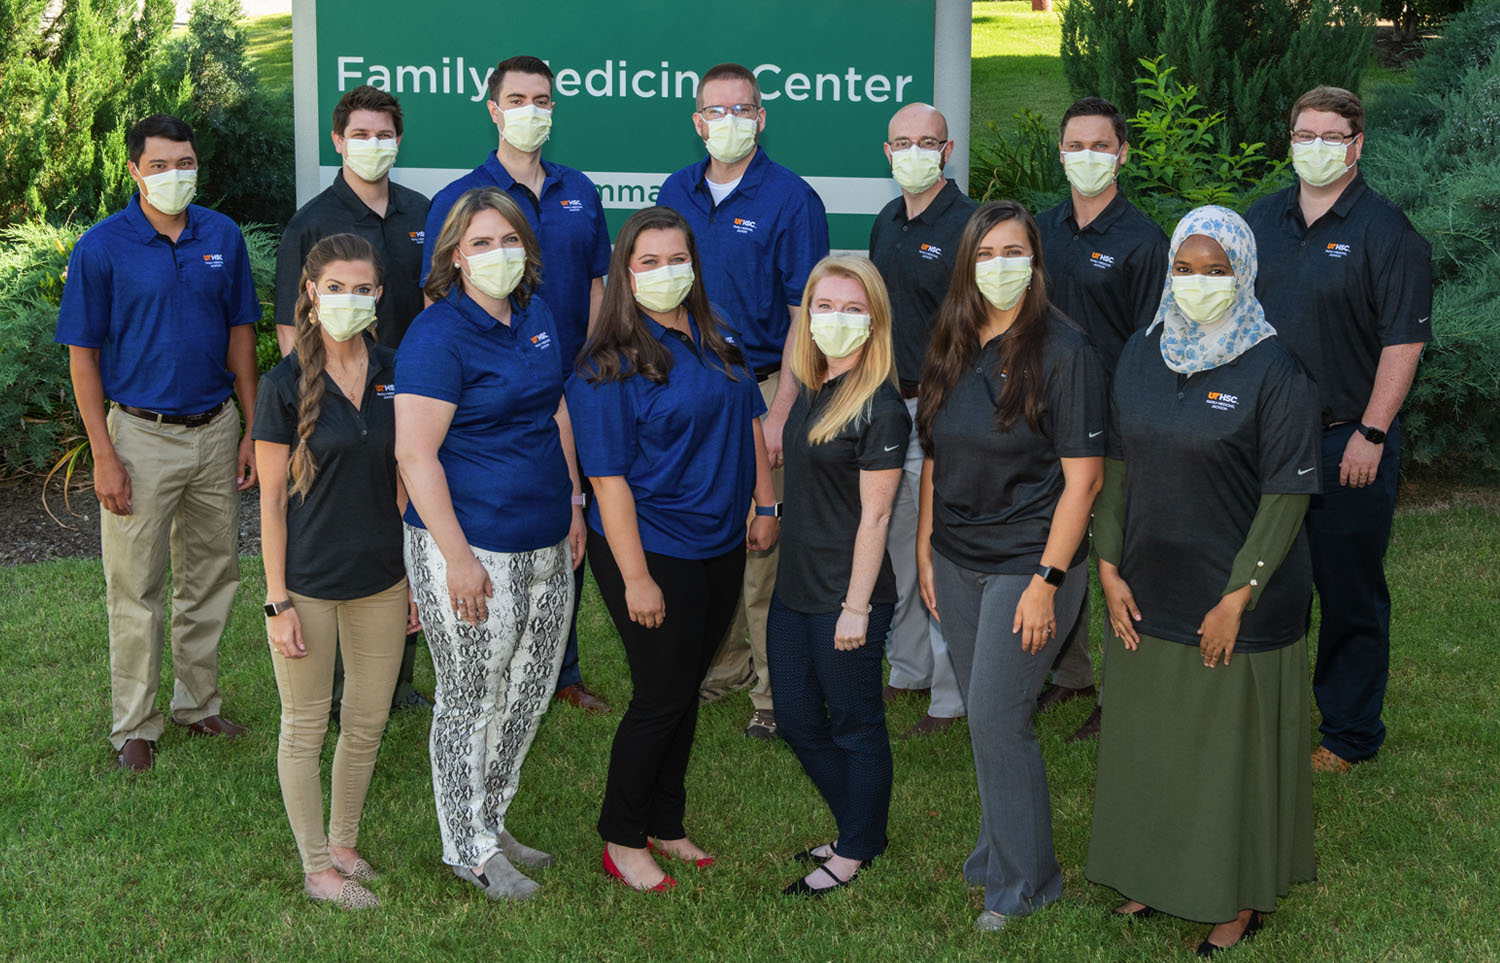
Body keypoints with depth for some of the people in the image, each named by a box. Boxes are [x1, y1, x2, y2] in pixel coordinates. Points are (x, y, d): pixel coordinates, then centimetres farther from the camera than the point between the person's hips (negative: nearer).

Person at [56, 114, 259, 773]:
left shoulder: (223, 237, 2)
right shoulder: (101, 247, -9)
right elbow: (83, 355, -6)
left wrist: (254, 429, 6)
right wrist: (104, 456, -11)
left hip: (216, 429, 4)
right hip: (141, 434, -4)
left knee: (211, 577, 13)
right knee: (136, 588, 3)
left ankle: (198, 703, 28)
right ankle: (134, 726, 15)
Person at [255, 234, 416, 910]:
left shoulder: (395, 374, 1)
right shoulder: (285, 385, -11)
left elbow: (404, 480, 8)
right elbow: (272, 501, -8)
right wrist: (278, 601, -10)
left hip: (382, 576, 4)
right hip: (308, 581, -4)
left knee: (368, 723, 14)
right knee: (306, 728, 9)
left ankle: (344, 843, 34)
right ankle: (317, 866, 24)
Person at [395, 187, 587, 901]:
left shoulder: (536, 314, 9)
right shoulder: (437, 335, -16)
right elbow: (414, 453, -20)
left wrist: (573, 503, 18)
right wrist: (458, 557, -21)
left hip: (545, 546, 8)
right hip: (473, 549, -8)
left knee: (529, 694, 17)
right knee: (470, 702, 6)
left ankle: (492, 823, 35)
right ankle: (468, 850, 22)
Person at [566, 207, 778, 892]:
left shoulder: (716, 337, 6)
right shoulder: (609, 366, -15)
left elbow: (749, 419, 17)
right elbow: (609, 477, -18)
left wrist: (765, 506, 13)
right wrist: (635, 577, -19)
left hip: (721, 547, 7)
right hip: (655, 552, -7)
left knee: (687, 689, 16)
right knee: (661, 697, 1)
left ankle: (665, 825, 32)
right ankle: (622, 840, 19)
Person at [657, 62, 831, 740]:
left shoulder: (790, 200, -7)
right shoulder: (677, 193, 8)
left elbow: (807, 318, -10)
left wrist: (780, 413, -17)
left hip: (760, 389, -5)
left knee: (764, 544, -2)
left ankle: (775, 690, 10)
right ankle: (724, 665, 29)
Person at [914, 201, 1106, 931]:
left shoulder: (1062, 349, -13)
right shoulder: (952, 348, 6)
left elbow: (1082, 476, -15)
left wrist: (1048, 580, -18)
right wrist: (924, 548, 10)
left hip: (1026, 562, -6)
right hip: (956, 561, 6)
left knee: (997, 719, -4)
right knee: (982, 715, 14)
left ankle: (1022, 881, 13)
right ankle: (997, 850, 31)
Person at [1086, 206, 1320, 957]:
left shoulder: (1275, 369, -14)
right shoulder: (1142, 354, 3)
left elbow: (1287, 495, -15)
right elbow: (1115, 467, 7)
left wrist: (1237, 597, -17)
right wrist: (1109, 569, 1)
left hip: (1238, 600, -5)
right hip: (1149, 594, 5)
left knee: (1236, 745, 7)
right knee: (1150, 736, 17)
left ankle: (1242, 898, 26)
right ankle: (1158, 872, 37)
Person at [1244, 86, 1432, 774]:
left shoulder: (1386, 231, -7)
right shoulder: (1261, 221, 10)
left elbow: (1404, 339, -11)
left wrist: (1370, 435, -16)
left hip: (1348, 443, -5)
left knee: (1350, 593, 4)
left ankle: (1349, 734, 17)